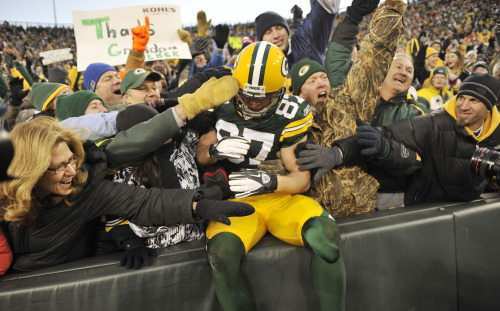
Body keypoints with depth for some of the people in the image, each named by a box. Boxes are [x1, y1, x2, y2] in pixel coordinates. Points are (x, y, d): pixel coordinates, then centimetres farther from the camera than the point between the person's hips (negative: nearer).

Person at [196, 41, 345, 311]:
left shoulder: (290, 115, -7)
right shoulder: (223, 106, 1)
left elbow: (302, 178, -6)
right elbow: (199, 155, 9)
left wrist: (269, 182, -26)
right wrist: (216, 149, -15)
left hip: (281, 197, 0)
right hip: (236, 200, 1)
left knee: (327, 234, -29)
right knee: (222, 251, -31)